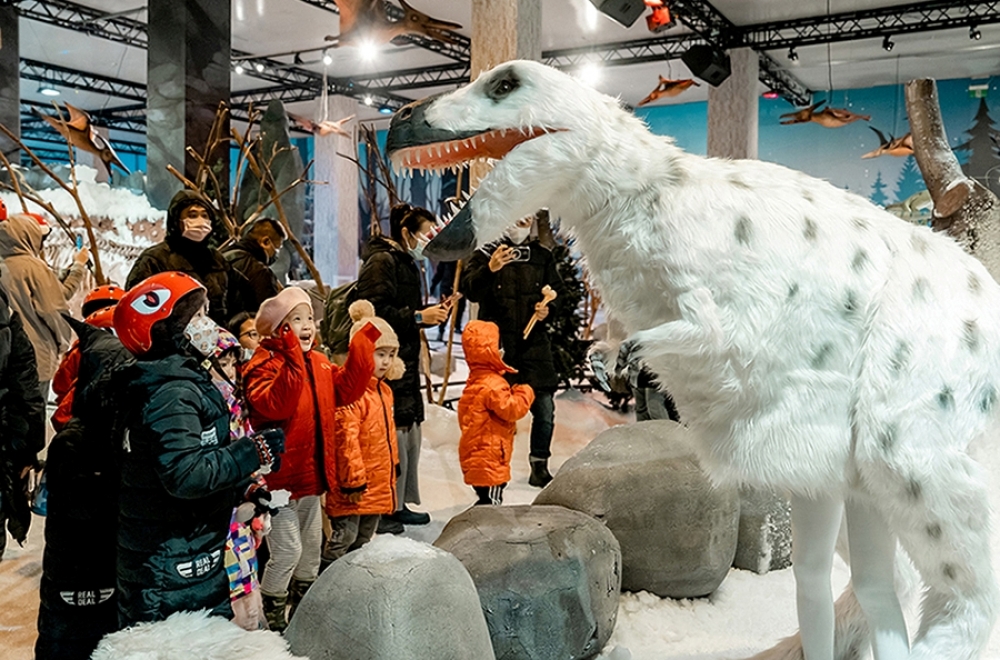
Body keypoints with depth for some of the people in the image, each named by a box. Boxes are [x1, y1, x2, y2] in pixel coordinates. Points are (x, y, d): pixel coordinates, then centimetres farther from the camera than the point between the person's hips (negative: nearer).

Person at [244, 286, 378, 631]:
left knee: (312, 545, 20)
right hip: (280, 476, -8)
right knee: (287, 550, -6)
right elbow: (276, 406, -34)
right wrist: (292, 360, -41)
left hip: (310, 473, 8)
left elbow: (347, 389, -3)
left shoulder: (319, 364, 8)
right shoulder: (266, 364, -17)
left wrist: (363, 346, -8)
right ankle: (272, 617, 15)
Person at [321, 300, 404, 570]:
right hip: (354, 485, -9)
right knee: (345, 535, -2)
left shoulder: (383, 389, 10)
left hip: (378, 482, 9)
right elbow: (346, 439, -24)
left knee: (364, 537, 20)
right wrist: (353, 480, -22)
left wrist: (392, 466, 22)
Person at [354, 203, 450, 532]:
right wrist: (419, 317, -18)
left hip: (405, 362, 11)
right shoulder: (381, 261, -12)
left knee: (410, 434, 14)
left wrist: (431, 312, 9)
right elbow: (375, 312, -22)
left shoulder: (406, 263, 20)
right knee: (393, 434, -9)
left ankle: (400, 505, 25)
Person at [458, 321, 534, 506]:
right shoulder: (492, 385, -22)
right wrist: (525, 394, -9)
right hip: (488, 459, -10)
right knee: (491, 501, -5)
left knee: (487, 500, 18)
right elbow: (510, 409, -24)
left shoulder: (477, 381, 12)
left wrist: (513, 394, 10)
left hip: (477, 457, 10)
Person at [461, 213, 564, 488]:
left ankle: (539, 465, 17)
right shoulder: (486, 253, 2)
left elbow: (557, 289, 20)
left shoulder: (542, 256, 13)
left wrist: (548, 307, -2)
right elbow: (470, 290, -11)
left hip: (534, 342, 3)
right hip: (497, 343, -2)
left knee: (544, 408, 0)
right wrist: (489, 269, -29)